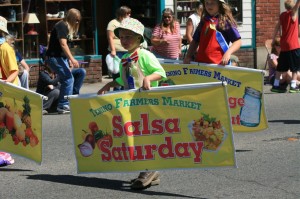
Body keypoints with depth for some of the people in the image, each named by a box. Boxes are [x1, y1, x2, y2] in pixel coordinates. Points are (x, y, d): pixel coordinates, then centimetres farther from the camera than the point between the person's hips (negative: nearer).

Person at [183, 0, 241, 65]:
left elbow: (238, 41, -5)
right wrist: (188, 56, 9)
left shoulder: (226, 21, -1)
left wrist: (228, 53, -21)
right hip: (200, 63, 6)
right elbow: (195, 41, 22)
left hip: (219, 64, -6)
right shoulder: (204, 21, 17)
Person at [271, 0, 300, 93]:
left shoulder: (282, 15, 7)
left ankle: (275, 85, 13)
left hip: (284, 45, 6)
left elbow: (277, 27, 14)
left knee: (281, 67, 12)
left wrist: (274, 39, 22)